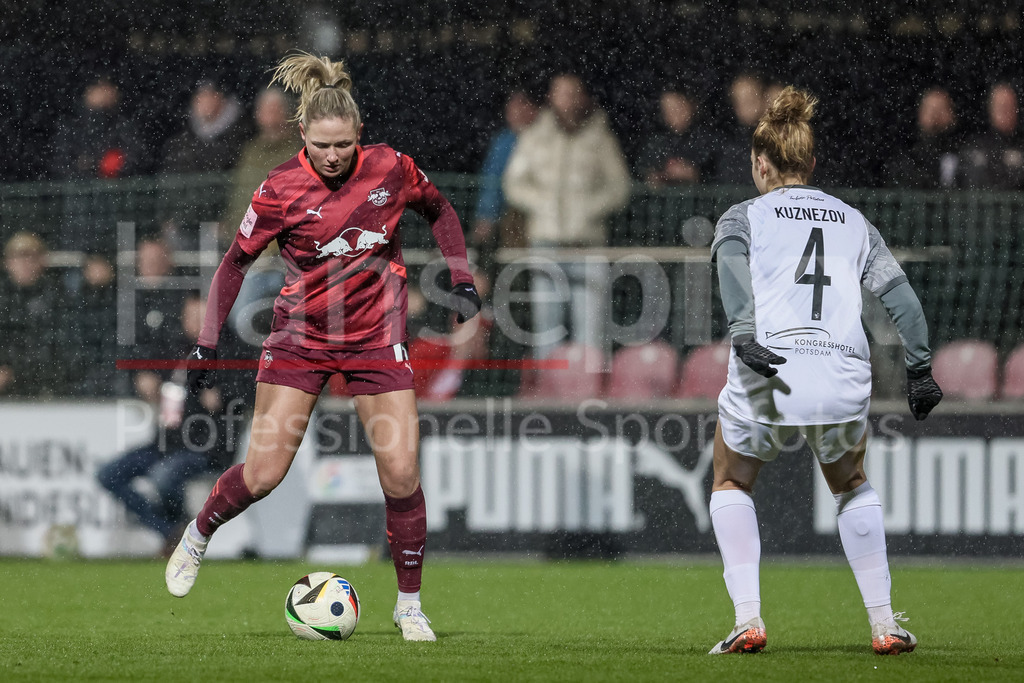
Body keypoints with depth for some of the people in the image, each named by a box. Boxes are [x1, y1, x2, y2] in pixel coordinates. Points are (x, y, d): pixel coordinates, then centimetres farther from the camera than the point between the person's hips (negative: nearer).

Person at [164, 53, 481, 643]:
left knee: (402, 474, -8)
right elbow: (237, 262, -3)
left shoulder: (391, 169, -10)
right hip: (301, 337, -1)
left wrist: (462, 279, 0)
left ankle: (410, 605, 8)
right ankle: (198, 537, 26)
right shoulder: (281, 190, -15)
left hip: (377, 339, 1)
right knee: (263, 473, -6)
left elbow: (440, 211, 10)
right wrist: (208, 344, -5)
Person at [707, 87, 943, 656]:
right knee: (853, 488, 29)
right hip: (844, 379, 2)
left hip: (765, 377, -2)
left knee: (731, 486, 23)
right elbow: (899, 293, 12)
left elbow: (732, 267, -8)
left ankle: (747, 618, 4)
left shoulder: (743, 216, 13)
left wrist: (744, 335, -22)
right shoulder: (853, 222, 22)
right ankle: (884, 624, 19)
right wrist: (920, 370, 13)